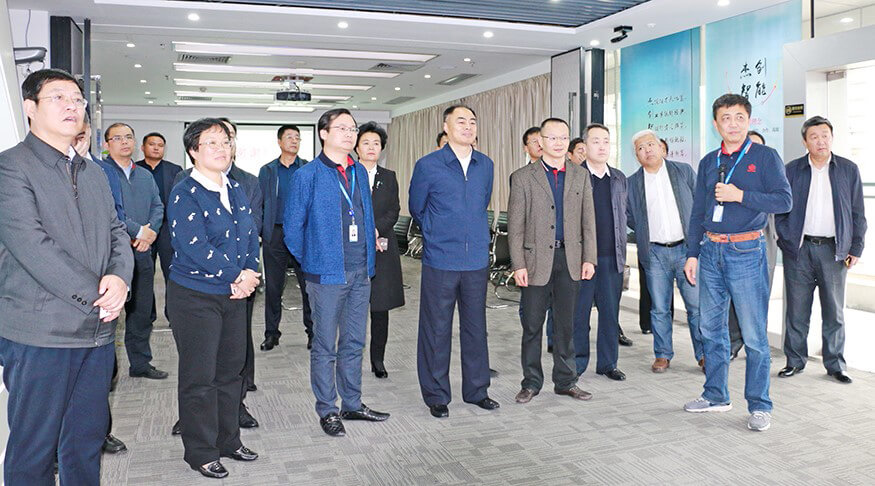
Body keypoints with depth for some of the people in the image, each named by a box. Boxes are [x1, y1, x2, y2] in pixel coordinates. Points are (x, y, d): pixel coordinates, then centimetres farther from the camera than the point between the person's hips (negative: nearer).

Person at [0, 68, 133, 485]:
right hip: (40, 334, -6)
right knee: (33, 449, 5)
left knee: (87, 439, 15)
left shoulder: (94, 174, 17)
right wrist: (96, 295, -17)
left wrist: (120, 277, -8)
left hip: (97, 329, 6)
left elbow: (116, 232, 13)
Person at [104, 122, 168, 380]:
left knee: (142, 310, 13)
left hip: (142, 252, 6)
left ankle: (140, 363, 25)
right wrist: (139, 231, -15)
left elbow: (157, 207, 12)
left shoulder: (145, 176, 19)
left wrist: (151, 232, -7)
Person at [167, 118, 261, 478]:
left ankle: (228, 440, 30)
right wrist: (237, 276, -15)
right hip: (195, 296, -7)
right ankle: (201, 452, 18)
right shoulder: (184, 194, -13)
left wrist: (249, 272, -8)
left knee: (231, 370, 15)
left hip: (234, 295, 7)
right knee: (199, 377, 3)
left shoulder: (236, 189, 9)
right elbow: (195, 248, -21)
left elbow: (251, 235, 9)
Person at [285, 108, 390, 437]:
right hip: (327, 273, -6)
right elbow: (292, 226, -5)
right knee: (325, 346, 5)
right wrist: (311, 261, 1)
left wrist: (368, 259, 12)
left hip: (361, 271, 6)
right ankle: (327, 410, 18)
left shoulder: (360, 172, 9)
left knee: (354, 342, 15)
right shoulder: (307, 176, -9)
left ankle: (352, 404, 28)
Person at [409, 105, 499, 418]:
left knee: (476, 327, 12)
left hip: (477, 260, 4)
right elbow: (416, 209, 8)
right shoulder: (427, 166, -5)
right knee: (437, 330, 4)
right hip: (440, 262, -4)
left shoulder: (485, 165, 8)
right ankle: (436, 396, 17)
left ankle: (477, 390, 26)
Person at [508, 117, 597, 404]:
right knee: (532, 324, 5)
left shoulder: (580, 176, 9)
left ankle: (565, 381, 23)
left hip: (570, 259, 3)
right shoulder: (522, 177, 0)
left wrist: (589, 259, 0)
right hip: (536, 258, -2)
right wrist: (518, 264, -9)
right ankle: (531, 382, 18)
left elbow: (588, 221, 9)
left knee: (565, 324, 11)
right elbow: (515, 226, -3)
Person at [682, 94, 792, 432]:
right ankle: (716, 395, 25)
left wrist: (740, 195, -17)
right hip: (711, 252, 5)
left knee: (754, 334, -3)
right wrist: (692, 254, 10)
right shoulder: (708, 162, 13)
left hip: (746, 252, -5)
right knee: (711, 328, 11)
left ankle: (759, 406, 9)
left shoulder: (765, 157, -1)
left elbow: (784, 201, -9)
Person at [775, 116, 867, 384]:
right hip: (799, 250, 0)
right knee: (796, 309, 4)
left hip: (834, 249, 0)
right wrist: (786, 240, -4)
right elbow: (780, 209, 7)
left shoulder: (849, 169, 7)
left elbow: (857, 213, 8)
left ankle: (835, 364, 17)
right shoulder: (792, 170, 7)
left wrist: (856, 248, 1)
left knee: (834, 311, 6)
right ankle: (795, 360, 15)